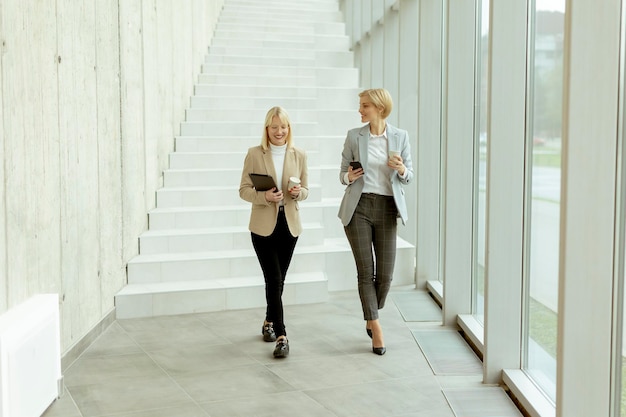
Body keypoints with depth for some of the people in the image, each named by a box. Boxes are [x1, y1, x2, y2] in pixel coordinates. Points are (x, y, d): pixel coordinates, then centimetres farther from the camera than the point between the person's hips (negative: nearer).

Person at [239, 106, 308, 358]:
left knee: (278, 280, 13)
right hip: (263, 226, -3)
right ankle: (281, 337, -6)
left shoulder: (299, 156, 4)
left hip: (289, 225, 3)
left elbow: (305, 191, 10)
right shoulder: (254, 154, -3)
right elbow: (244, 190, -2)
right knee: (274, 280, -9)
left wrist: (298, 192, -14)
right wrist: (264, 196, -21)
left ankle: (269, 323, 34)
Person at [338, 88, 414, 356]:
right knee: (365, 271, 0)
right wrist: (349, 176, -14)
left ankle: (371, 318, 30)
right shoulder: (354, 136, 3)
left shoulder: (400, 136, 3)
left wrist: (401, 169, -15)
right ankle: (376, 329, 11)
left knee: (385, 274, 2)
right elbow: (343, 173, 9)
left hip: (387, 209, 1)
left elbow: (408, 177, 7)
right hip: (358, 208, 0)